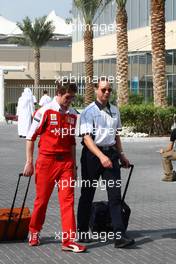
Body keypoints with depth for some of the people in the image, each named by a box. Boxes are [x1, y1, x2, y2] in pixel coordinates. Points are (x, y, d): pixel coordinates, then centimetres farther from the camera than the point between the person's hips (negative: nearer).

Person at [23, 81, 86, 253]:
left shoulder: (72, 115, 9)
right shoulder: (45, 112, -6)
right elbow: (30, 137, -2)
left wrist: (73, 165, 15)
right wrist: (29, 162, -4)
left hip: (66, 161, 4)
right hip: (46, 160, -4)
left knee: (68, 200, -3)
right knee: (42, 199, 7)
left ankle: (68, 240, -3)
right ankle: (34, 232, 30)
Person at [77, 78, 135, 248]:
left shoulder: (115, 111, 12)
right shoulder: (89, 112, -8)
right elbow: (87, 138, -16)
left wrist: (121, 155, 21)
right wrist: (101, 156, -26)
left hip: (111, 153, 5)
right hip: (92, 154, -5)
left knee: (115, 195, -4)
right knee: (87, 194, 7)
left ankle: (119, 236, -8)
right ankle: (82, 231, 22)